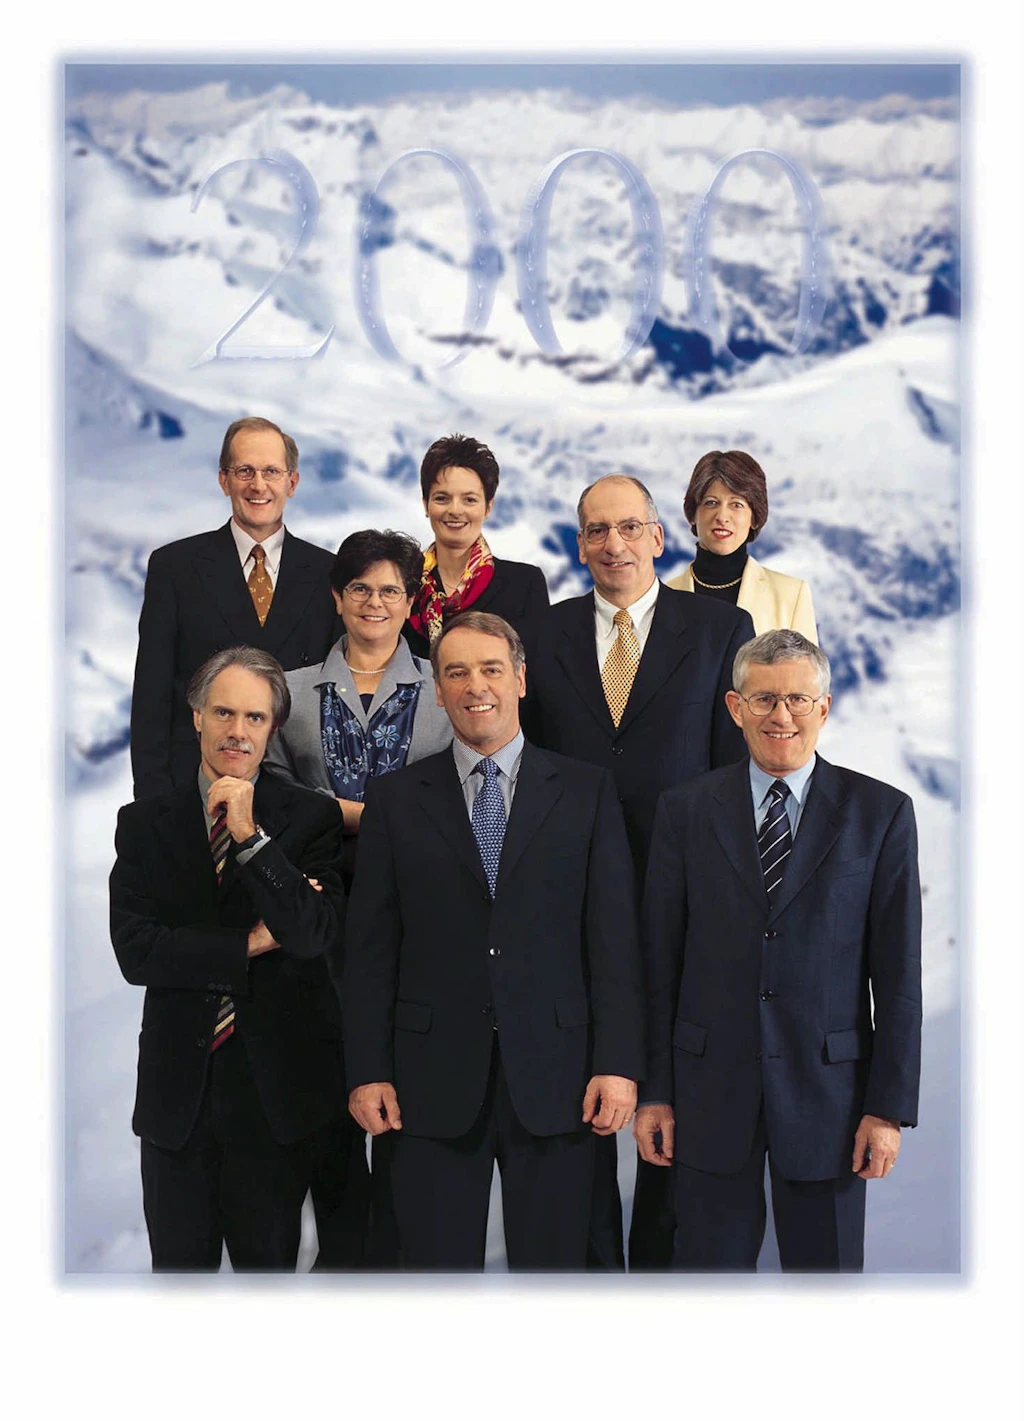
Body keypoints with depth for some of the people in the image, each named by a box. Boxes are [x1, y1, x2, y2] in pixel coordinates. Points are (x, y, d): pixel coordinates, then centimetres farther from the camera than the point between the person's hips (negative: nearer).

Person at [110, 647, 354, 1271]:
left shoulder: (311, 817, -2)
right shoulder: (144, 823, 3)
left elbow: (317, 936, -15)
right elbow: (134, 949, -8)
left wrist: (251, 835, -21)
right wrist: (250, 945, -13)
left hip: (276, 1087, -1)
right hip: (178, 1085, 2)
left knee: (268, 1260, 12)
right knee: (178, 1264, 12)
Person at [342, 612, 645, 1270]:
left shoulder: (587, 791, 6)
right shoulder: (396, 800, 7)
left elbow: (615, 936, 1)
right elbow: (371, 948, 5)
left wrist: (619, 1064, -6)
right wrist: (368, 1071, -1)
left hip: (554, 1076, 0)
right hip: (434, 1084, 0)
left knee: (554, 1263, 8)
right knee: (439, 1265, 7)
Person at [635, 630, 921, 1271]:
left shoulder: (881, 813, 0)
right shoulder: (685, 811, 3)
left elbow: (899, 972, -1)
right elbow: (660, 961, 3)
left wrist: (890, 1107, -5)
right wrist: (655, 1092, 1)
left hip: (827, 1090, -1)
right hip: (710, 1092, 1)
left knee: (827, 1263, 9)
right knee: (710, 1263, 8)